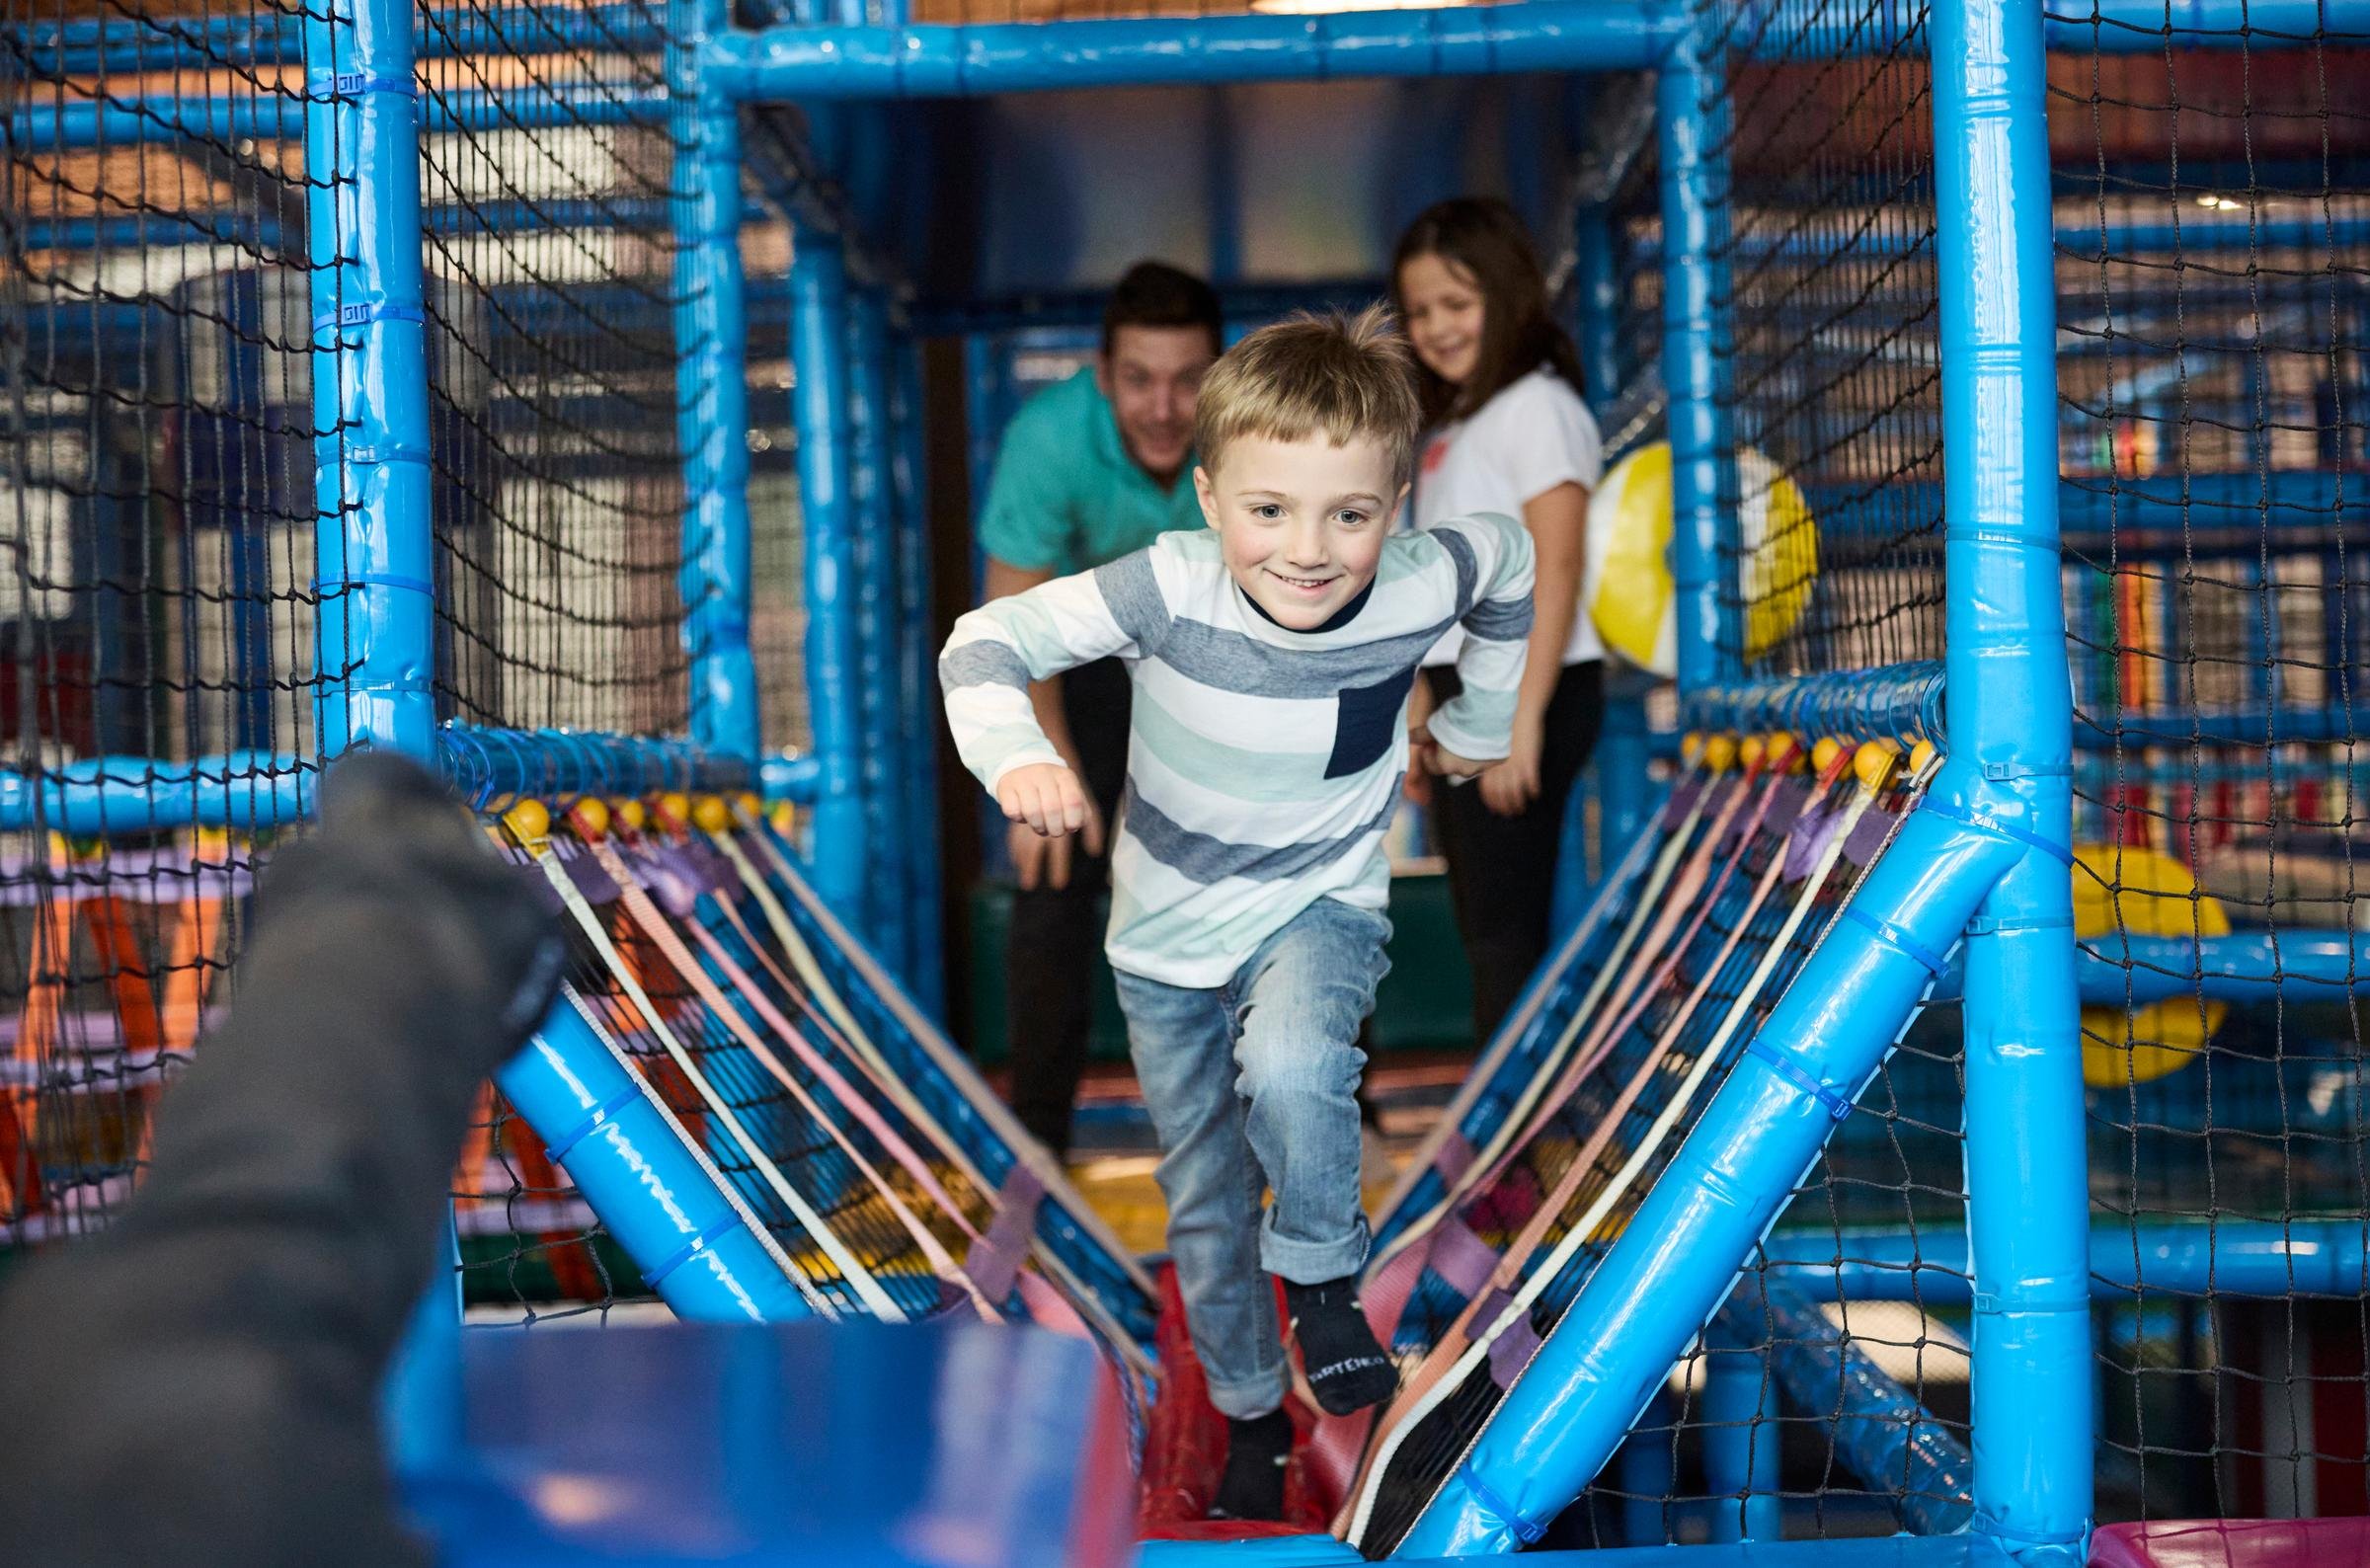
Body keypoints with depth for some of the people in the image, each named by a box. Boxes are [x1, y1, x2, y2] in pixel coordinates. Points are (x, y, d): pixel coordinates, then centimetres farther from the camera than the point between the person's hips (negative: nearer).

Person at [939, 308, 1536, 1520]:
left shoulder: (1421, 583, -23)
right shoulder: (1171, 587, -29)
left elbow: (1510, 559, 0)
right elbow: (985, 642, -24)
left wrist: (1478, 722, 10)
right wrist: (1015, 750, -43)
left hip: (1322, 906, -1)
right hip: (1167, 930, 1)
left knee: (1290, 1073, -34)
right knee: (1203, 1195, 15)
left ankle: (1320, 1270, -4)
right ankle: (1248, 1410, 39)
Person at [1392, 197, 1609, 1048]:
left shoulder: (1536, 407, -9)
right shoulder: (1451, 424, 19)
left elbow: (1555, 571, -17)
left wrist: (1523, 718, -22)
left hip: (1519, 691, -9)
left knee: (1505, 930, -9)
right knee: (1485, 934, 12)